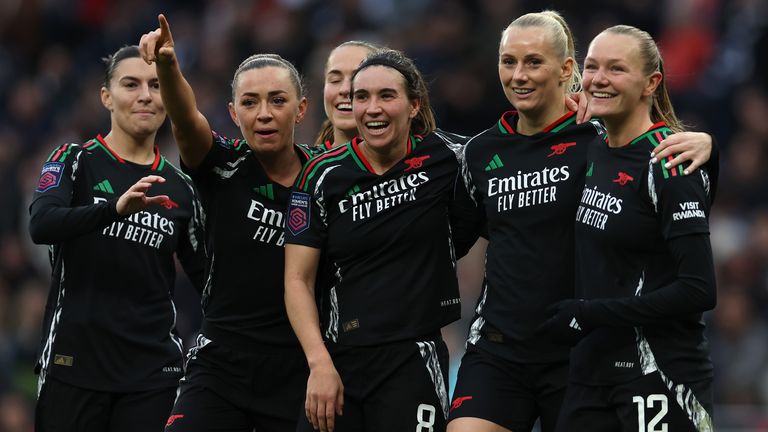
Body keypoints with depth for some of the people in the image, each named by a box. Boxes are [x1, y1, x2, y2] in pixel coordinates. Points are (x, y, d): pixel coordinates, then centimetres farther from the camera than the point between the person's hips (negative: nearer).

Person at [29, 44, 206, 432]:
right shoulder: (76, 161, 1)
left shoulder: (179, 188, 11)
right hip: (75, 361, -3)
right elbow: (41, 226, -18)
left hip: (152, 370, 3)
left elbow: (205, 275, 17)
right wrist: (116, 207, -32)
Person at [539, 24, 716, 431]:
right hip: (590, 368, 8)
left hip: (658, 375, -7)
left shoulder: (668, 164, -13)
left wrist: (591, 314, -17)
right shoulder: (594, 150, 9)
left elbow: (698, 290, -19)